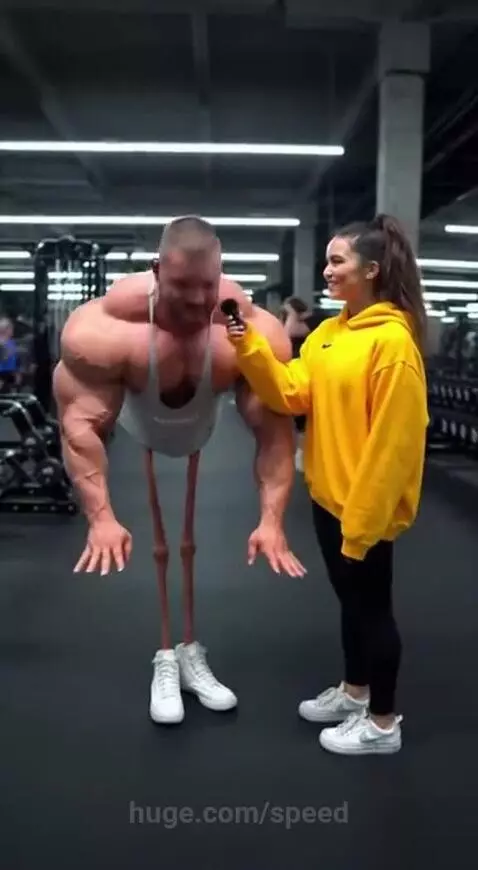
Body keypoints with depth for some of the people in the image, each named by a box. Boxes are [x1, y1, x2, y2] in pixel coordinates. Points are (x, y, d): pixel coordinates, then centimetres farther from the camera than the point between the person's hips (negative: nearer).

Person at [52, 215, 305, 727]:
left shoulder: (254, 332, -35)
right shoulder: (107, 328, -39)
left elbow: (274, 430, -29)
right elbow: (80, 422, -36)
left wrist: (272, 520, -34)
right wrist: (100, 518, -41)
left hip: (206, 431, 2)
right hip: (135, 431, -1)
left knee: (196, 544, 7)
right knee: (152, 547, -1)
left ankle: (192, 653, 22)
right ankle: (165, 659, 12)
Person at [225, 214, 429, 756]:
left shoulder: (392, 340, -20)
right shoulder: (328, 332, 7)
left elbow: (391, 439, -21)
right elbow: (293, 394, 0)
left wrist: (364, 515, -20)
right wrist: (251, 350, -13)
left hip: (366, 504, -8)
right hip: (328, 494, 8)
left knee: (371, 605, 6)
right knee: (350, 598, 21)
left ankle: (383, 724, 24)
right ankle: (354, 692, 40)